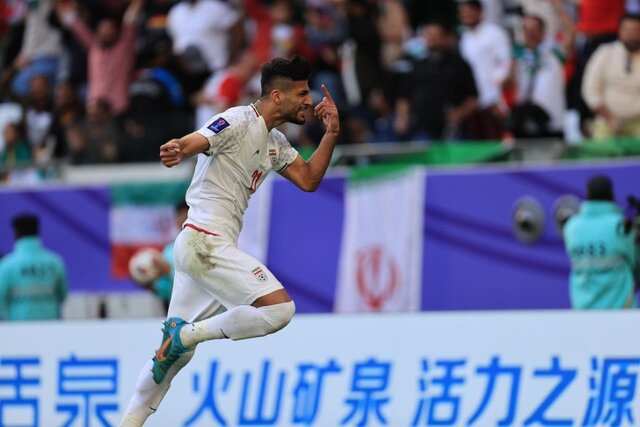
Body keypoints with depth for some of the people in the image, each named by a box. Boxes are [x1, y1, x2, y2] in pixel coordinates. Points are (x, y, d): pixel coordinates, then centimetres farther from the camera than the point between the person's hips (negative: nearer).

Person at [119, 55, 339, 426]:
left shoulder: (275, 142, 19)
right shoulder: (238, 122, -10)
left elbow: (308, 180, 22)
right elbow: (191, 144, -24)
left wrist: (331, 133, 11)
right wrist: (175, 150, -48)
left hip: (204, 248, 10)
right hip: (204, 239, -10)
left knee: (178, 351, 11)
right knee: (279, 308, -21)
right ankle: (185, 333, -12)